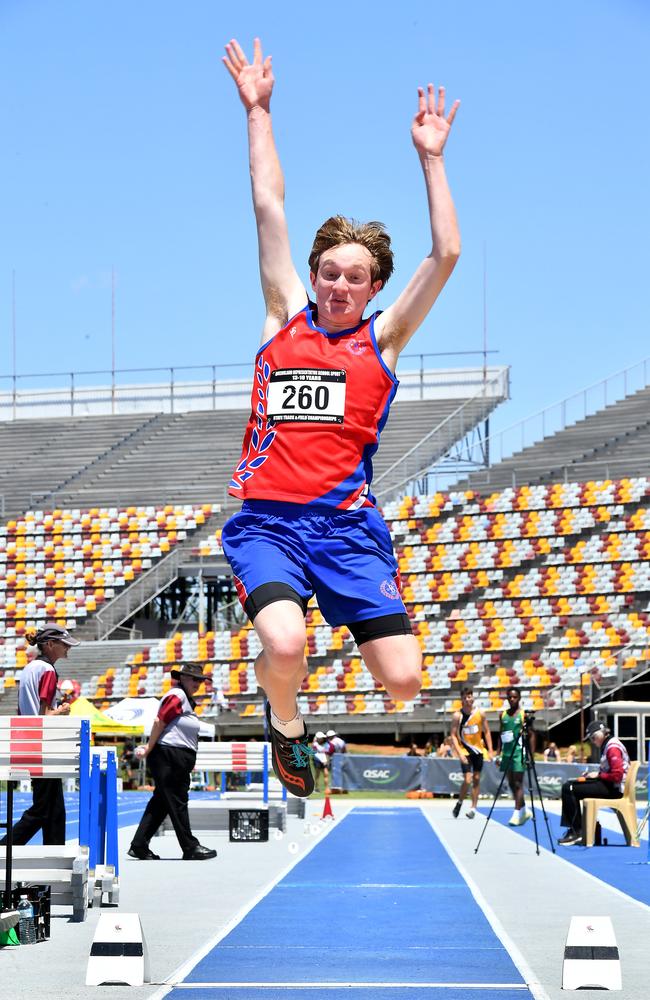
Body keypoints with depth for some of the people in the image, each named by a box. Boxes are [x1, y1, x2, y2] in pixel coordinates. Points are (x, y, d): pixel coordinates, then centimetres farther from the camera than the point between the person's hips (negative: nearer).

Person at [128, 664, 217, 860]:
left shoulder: (187, 699, 21)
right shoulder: (177, 696, -11)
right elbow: (159, 722, -16)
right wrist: (149, 749, -13)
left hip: (179, 760, 10)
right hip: (169, 757, -10)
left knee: (161, 803, 10)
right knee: (177, 802, -3)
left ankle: (139, 846, 11)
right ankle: (190, 848, 1)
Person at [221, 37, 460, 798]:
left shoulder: (381, 337, 9)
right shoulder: (285, 317, 10)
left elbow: (446, 255, 1)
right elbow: (269, 209, 10)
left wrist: (430, 157, 1)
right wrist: (258, 112, 11)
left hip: (348, 522, 0)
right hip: (267, 520, 0)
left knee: (403, 680, -11)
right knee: (284, 644, -27)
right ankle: (284, 719, 8)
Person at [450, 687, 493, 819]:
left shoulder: (480, 714, -3)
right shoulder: (457, 716, -11)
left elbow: (487, 732, 4)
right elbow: (453, 735, -11)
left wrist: (490, 751, -1)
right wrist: (459, 753, -20)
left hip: (478, 750, 3)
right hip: (465, 750, -3)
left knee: (476, 779, 6)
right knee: (467, 780, -12)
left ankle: (473, 808, 14)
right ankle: (459, 802, 11)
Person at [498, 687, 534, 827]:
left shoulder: (524, 714, -3)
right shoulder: (503, 714, 11)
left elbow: (531, 735, -4)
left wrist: (531, 755, -11)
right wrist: (499, 753, 10)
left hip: (519, 752, -6)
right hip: (506, 752, 6)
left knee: (518, 783, -9)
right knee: (511, 783, 9)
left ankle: (517, 814, -10)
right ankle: (524, 811, 22)